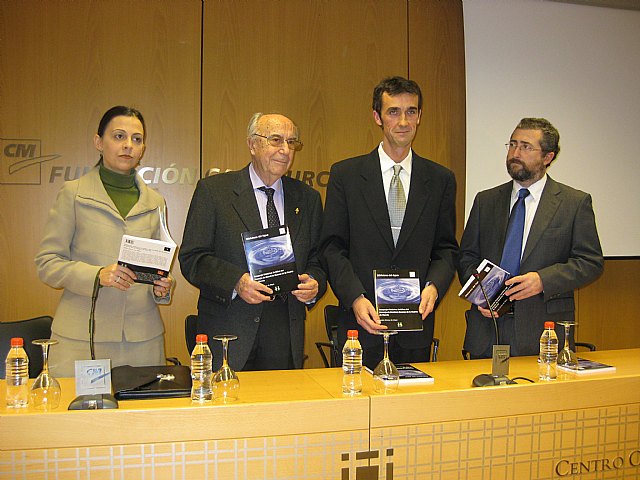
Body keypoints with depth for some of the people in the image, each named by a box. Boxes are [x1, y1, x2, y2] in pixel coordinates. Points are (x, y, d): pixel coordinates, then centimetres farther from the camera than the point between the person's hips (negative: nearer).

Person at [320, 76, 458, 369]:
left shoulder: (441, 180, 6)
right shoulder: (345, 175, 1)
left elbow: (446, 248, 9)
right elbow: (332, 246, -2)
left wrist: (434, 286, -10)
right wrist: (355, 298, -14)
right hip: (361, 323, -1)